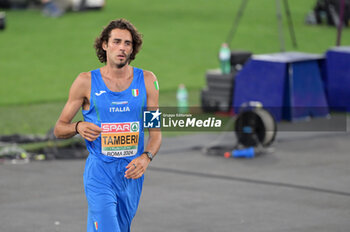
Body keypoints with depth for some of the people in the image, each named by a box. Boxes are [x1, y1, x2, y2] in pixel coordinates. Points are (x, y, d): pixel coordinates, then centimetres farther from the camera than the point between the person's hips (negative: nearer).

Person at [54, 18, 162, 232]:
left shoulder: (146, 80, 4)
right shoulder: (86, 82, -1)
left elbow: (156, 132, 4)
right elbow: (59, 129, 6)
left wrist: (146, 157, -16)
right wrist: (78, 127, -17)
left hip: (132, 174, 3)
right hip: (99, 173, -3)